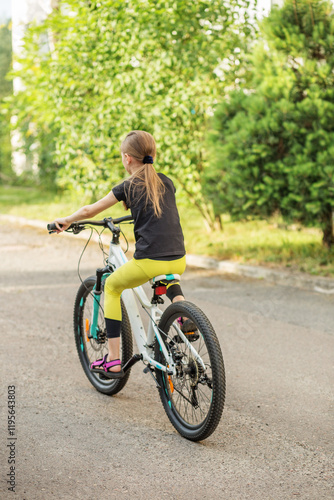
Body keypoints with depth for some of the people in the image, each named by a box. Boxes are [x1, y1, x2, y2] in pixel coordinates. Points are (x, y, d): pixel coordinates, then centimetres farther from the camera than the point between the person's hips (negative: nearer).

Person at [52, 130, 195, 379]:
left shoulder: (128, 187, 2)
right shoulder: (167, 182, 15)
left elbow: (89, 211, 9)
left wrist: (67, 220, 27)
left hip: (149, 262, -5)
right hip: (179, 261, 5)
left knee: (111, 286, 21)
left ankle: (113, 360, 14)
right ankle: (185, 315, 12)